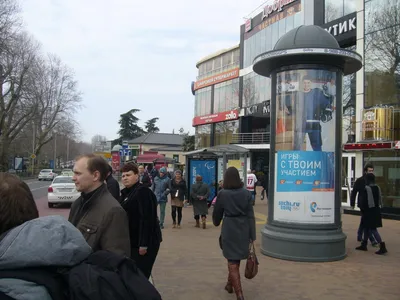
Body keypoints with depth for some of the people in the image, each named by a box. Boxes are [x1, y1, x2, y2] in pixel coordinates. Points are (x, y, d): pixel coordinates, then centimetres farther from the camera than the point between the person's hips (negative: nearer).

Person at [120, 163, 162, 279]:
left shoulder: (143, 192, -16)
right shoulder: (126, 192, 14)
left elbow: (147, 219, -23)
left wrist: (143, 243, -26)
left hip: (143, 242, -9)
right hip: (132, 241, 9)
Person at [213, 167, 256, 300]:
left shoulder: (222, 194, -8)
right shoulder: (246, 193, -4)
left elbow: (217, 213, 4)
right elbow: (251, 216, -5)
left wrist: (216, 222, 26)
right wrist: (252, 235, 0)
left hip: (229, 229, -3)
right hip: (243, 229, 3)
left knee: (232, 261, 4)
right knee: (236, 258, 22)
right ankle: (230, 284, 40)